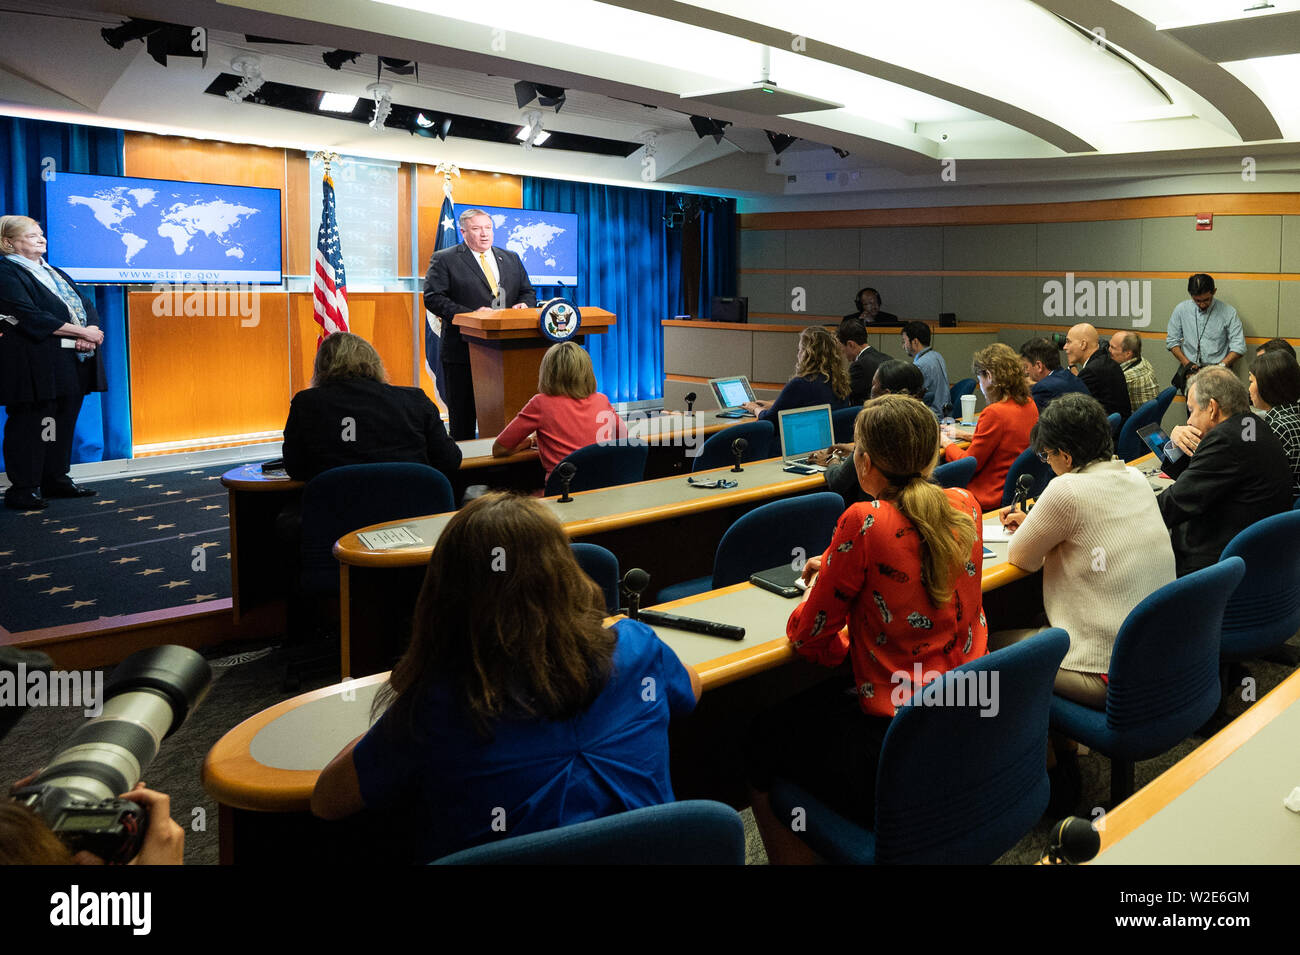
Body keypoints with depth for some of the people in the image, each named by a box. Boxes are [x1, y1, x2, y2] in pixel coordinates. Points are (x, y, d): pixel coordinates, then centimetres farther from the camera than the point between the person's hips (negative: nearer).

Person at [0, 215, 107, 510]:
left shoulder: (55, 273, 22)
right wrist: (81, 331, -16)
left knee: (64, 422, 10)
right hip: (35, 366, -8)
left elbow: (87, 305, 15)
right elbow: (31, 317, -17)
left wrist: (91, 333, -7)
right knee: (29, 425, -4)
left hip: (73, 362, 8)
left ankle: (57, 478, 20)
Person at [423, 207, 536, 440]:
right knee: (463, 417, 2)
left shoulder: (511, 259, 16)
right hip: (463, 352, -4)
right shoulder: (444, 260, 0)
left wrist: (525, 304, -6)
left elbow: (528, 292, 19)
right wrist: (470, 314, -20)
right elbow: (433, 298, -9)